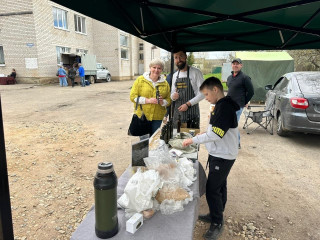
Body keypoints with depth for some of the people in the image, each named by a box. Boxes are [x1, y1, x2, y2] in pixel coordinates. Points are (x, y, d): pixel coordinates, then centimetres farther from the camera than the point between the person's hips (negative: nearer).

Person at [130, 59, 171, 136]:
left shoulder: (165, 83, 9)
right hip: (142, 116, -2)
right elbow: (133, 96, -4)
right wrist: (148, 100, -15)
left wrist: (162, 102, -11)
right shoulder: (140, 80, 0)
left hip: (157, 118, 2)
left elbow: (169, 100, 12)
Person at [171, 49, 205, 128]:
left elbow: (202, 93, -10)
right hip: (177, 112, 5)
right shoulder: (175, 75, 12)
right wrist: (173, 96, -3)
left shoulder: (196, 72, -6)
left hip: (192, 113, -5)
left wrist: (188, 104, -16)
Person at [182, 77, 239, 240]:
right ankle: (216, 215, 35)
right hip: (219, 154, 10)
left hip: (223, 156, -10)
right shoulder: (221, 106, 9)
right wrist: (205, 133, 8)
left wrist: (194, 140, -19)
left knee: (212, 189, -2)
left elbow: (217, 134, -26)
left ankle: (217, 223, 15)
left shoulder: (225, 107, -23)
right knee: (219, 187, 20)